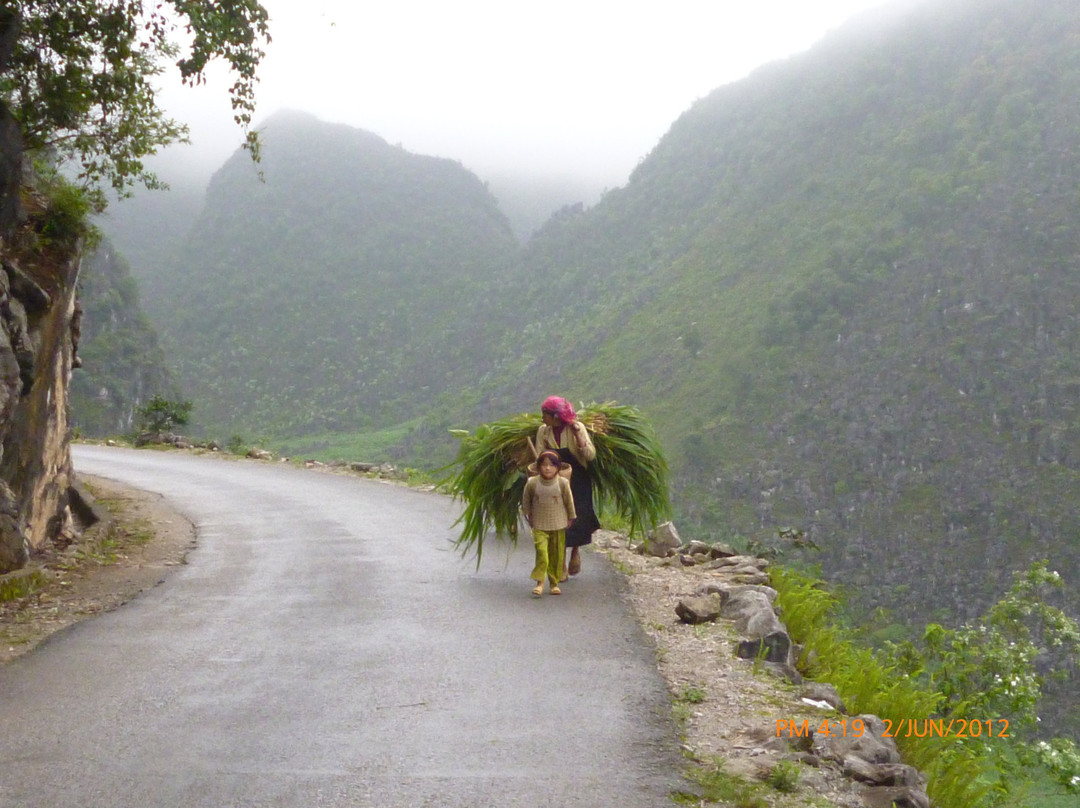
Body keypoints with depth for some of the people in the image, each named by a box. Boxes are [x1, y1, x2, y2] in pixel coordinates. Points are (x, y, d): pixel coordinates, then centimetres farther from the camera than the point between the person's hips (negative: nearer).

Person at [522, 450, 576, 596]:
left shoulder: (562, 483, -11)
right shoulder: (532, 483, -11)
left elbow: (569, 501, 1)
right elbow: (526, 500, 6)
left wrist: (570, 518, 7)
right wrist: (528, 515, 12)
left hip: (558, 525, 1)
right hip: (539, 526, -1)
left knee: (557, 555, 8)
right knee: (541, 552, -17)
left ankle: (554, 583, 21)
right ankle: (540, 582, -10)